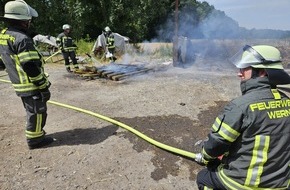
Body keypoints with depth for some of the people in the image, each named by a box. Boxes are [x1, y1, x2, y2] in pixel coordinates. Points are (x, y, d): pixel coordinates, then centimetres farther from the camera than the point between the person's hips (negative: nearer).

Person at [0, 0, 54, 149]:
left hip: (20, 85, 9)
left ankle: (35, 133, 38)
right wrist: (44, 86, -17)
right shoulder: (22, 39, -22)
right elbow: (31, 68, -25)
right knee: (37, 112, 5)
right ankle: (35, 139, 17)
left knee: (31, 111, 23)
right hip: (32, 86, -9)